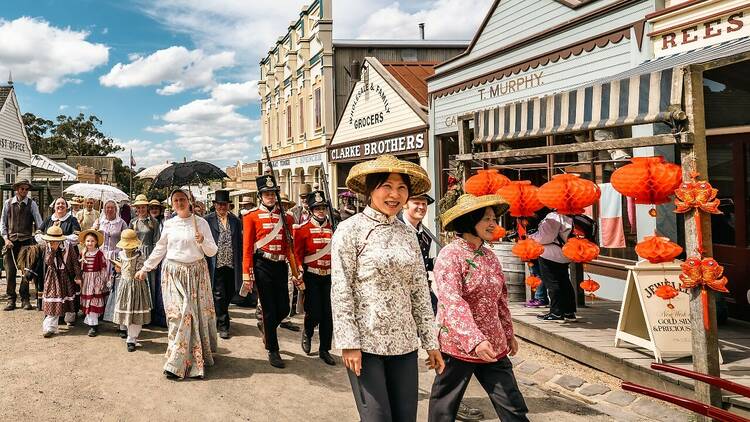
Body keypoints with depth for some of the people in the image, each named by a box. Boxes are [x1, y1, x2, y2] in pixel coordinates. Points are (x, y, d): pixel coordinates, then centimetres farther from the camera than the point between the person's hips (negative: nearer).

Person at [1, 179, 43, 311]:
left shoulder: (32, 204, 3)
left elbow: (39, 223, -3)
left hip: (26, 241, -1)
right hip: (11, 241, 1)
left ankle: (25, 299, 6)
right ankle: (11, 299, 11)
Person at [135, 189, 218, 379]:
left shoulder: (201, 222, 0)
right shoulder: (168, 224, 6)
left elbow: (212, 252, 0)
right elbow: (160, 249, 17)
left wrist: (203, 241, -19)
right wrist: (145, 268, 17)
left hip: (196, 273, 0)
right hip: (174, 273, 1)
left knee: (198, 313, 1)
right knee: (179, 314, -7)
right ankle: (177, 362, -1)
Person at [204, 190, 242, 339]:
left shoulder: (235, 221, 9)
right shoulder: (208, 220, 0)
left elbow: (240, 243, 12)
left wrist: (240, 262, 7)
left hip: (231, 265, 3)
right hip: (216, 264, -3)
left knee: (229, 294, 12)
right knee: (219, 295, -1)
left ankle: (220, 318, 33)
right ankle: (223, 326, 6)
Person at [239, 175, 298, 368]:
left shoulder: (285, 216, 9)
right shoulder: (252, 216, -1)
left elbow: (290, 245, 8)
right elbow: (247, 247, -4)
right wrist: (247, 275, -8)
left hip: (281, 266, 4)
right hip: (263, 266, -4)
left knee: (284, 309, 6)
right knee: (269, 310, 0)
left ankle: (265, 325, 38)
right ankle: (273, 351, 13)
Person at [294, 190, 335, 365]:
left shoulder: (333, 228, 7)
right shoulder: (304, 229, -4)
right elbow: (297, 253, -3)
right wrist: (300, 272, -11)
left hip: (329, 276, 3)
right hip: (311, 276, -3)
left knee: (328, 314, 4)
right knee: (314, 313, -5)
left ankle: (325, 350, 16)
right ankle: (307, 333, 28)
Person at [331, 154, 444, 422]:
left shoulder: (407, 235, 9)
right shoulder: (350, 230, -6)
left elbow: (420, 292, 10)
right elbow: (340, 291, -9)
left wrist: (431, 342, 9)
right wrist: (349, 343, -14)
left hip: (404, 342, 5)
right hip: (365, 342, -5)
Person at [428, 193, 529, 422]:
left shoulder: (490, 256, 10)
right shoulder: (450, 255, -13)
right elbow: (452, 302, -23)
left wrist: (508, 333, 23)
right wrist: (475, 340, -31)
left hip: (494, 347, 7)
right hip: (458, 346, -6)